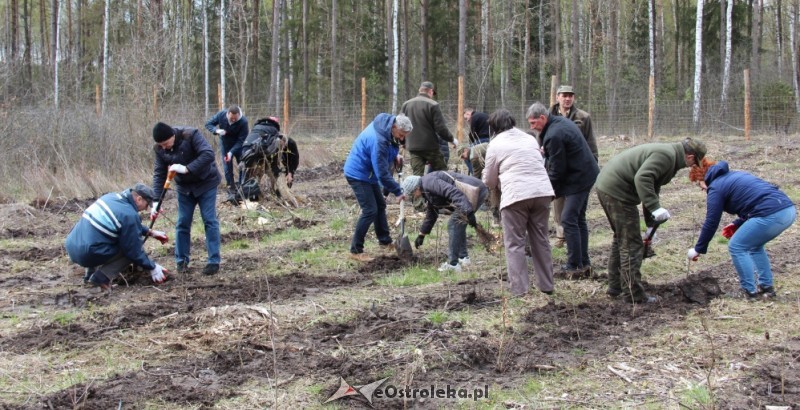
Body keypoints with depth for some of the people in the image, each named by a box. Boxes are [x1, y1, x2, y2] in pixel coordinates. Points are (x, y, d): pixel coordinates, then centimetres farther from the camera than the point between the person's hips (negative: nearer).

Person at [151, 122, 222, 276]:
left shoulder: (191, 135, -26)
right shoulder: (160, 149, -10)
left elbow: (208, 154, -35)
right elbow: (159, 174, -8)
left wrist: (186, 168, -40)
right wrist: (156, 200, -17)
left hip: (205, 183, -4)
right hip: (184, 187, 5)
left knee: (210, 221, -6)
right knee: (182, 223, 3)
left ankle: (214, 261, -2)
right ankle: (181, 261, 13)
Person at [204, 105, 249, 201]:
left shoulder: (243, 121, -32)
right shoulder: (221, 115, -25)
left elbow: (241, 140, -29)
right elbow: (208, 124, -13)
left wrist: (231, 152, -39)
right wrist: (216, 130, -34)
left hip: (238, 145, -1)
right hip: (225, 143, 1)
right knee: (227, 166, -1)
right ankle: (231, 191, 5)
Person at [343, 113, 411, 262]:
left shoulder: (386, 123, -6)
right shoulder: (378, 140, -33)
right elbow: (382, 173, -28)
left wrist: (394, 155, 2)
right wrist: (397, 191, -21)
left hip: (369, 173, 10)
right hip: (358, 174, -10)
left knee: (380, 205, 17)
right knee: (370, 210, -12)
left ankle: (385, 241, 32)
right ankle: (355, 250, -5)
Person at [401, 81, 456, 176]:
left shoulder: (406, 105, 8)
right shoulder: (432, 105, -9)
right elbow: (441, 128, -12)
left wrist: (404, 142, 26)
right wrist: (451, 139, 3)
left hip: (413, 148, 4)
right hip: (430, 147, -4)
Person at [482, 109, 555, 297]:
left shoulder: (496, 144, 6)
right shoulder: (530, 138, 20)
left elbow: (489, 181, 12)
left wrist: (497, 182, 34)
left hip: (516, 196, -5)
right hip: (542, 191, 5)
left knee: (515, 244, 3)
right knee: (540, 240, 16)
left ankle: (519, 289, 1)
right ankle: (546, 285, 21)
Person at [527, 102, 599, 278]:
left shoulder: (554, 136, -22)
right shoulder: (561, 121, 10)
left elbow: (557, 169, -17)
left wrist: (549, 190, -5)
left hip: (578, 179, -11)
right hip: (587, 174, 11)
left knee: (569, 220, -8)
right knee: (579, 219, 15)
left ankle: (575, 266, -4)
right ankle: (584, 264, 20)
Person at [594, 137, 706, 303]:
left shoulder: (666, 152, 20)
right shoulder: (667, 155, -13)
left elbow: (651, 185, 26)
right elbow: (642, 178, -27)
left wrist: (651, 224, 28)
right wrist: (656, 208, -28)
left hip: (605, 185, 11)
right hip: (616, 190, -11)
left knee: (621, 238, 22)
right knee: (631, 244, -3)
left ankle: (615, 287, 31)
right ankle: (633, 294, 3)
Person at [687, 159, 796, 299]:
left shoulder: (715, 188, 2)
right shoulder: (734, 175, 28)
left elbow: (711, 223, 2)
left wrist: (698, 249, 12)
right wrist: (737, 224, 28)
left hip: (771, 214, -9)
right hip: (789, 209, 9)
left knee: (736, 247, 5)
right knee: (754, 245, 27)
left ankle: (751, 293, 4)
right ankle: (767, 287, 25)